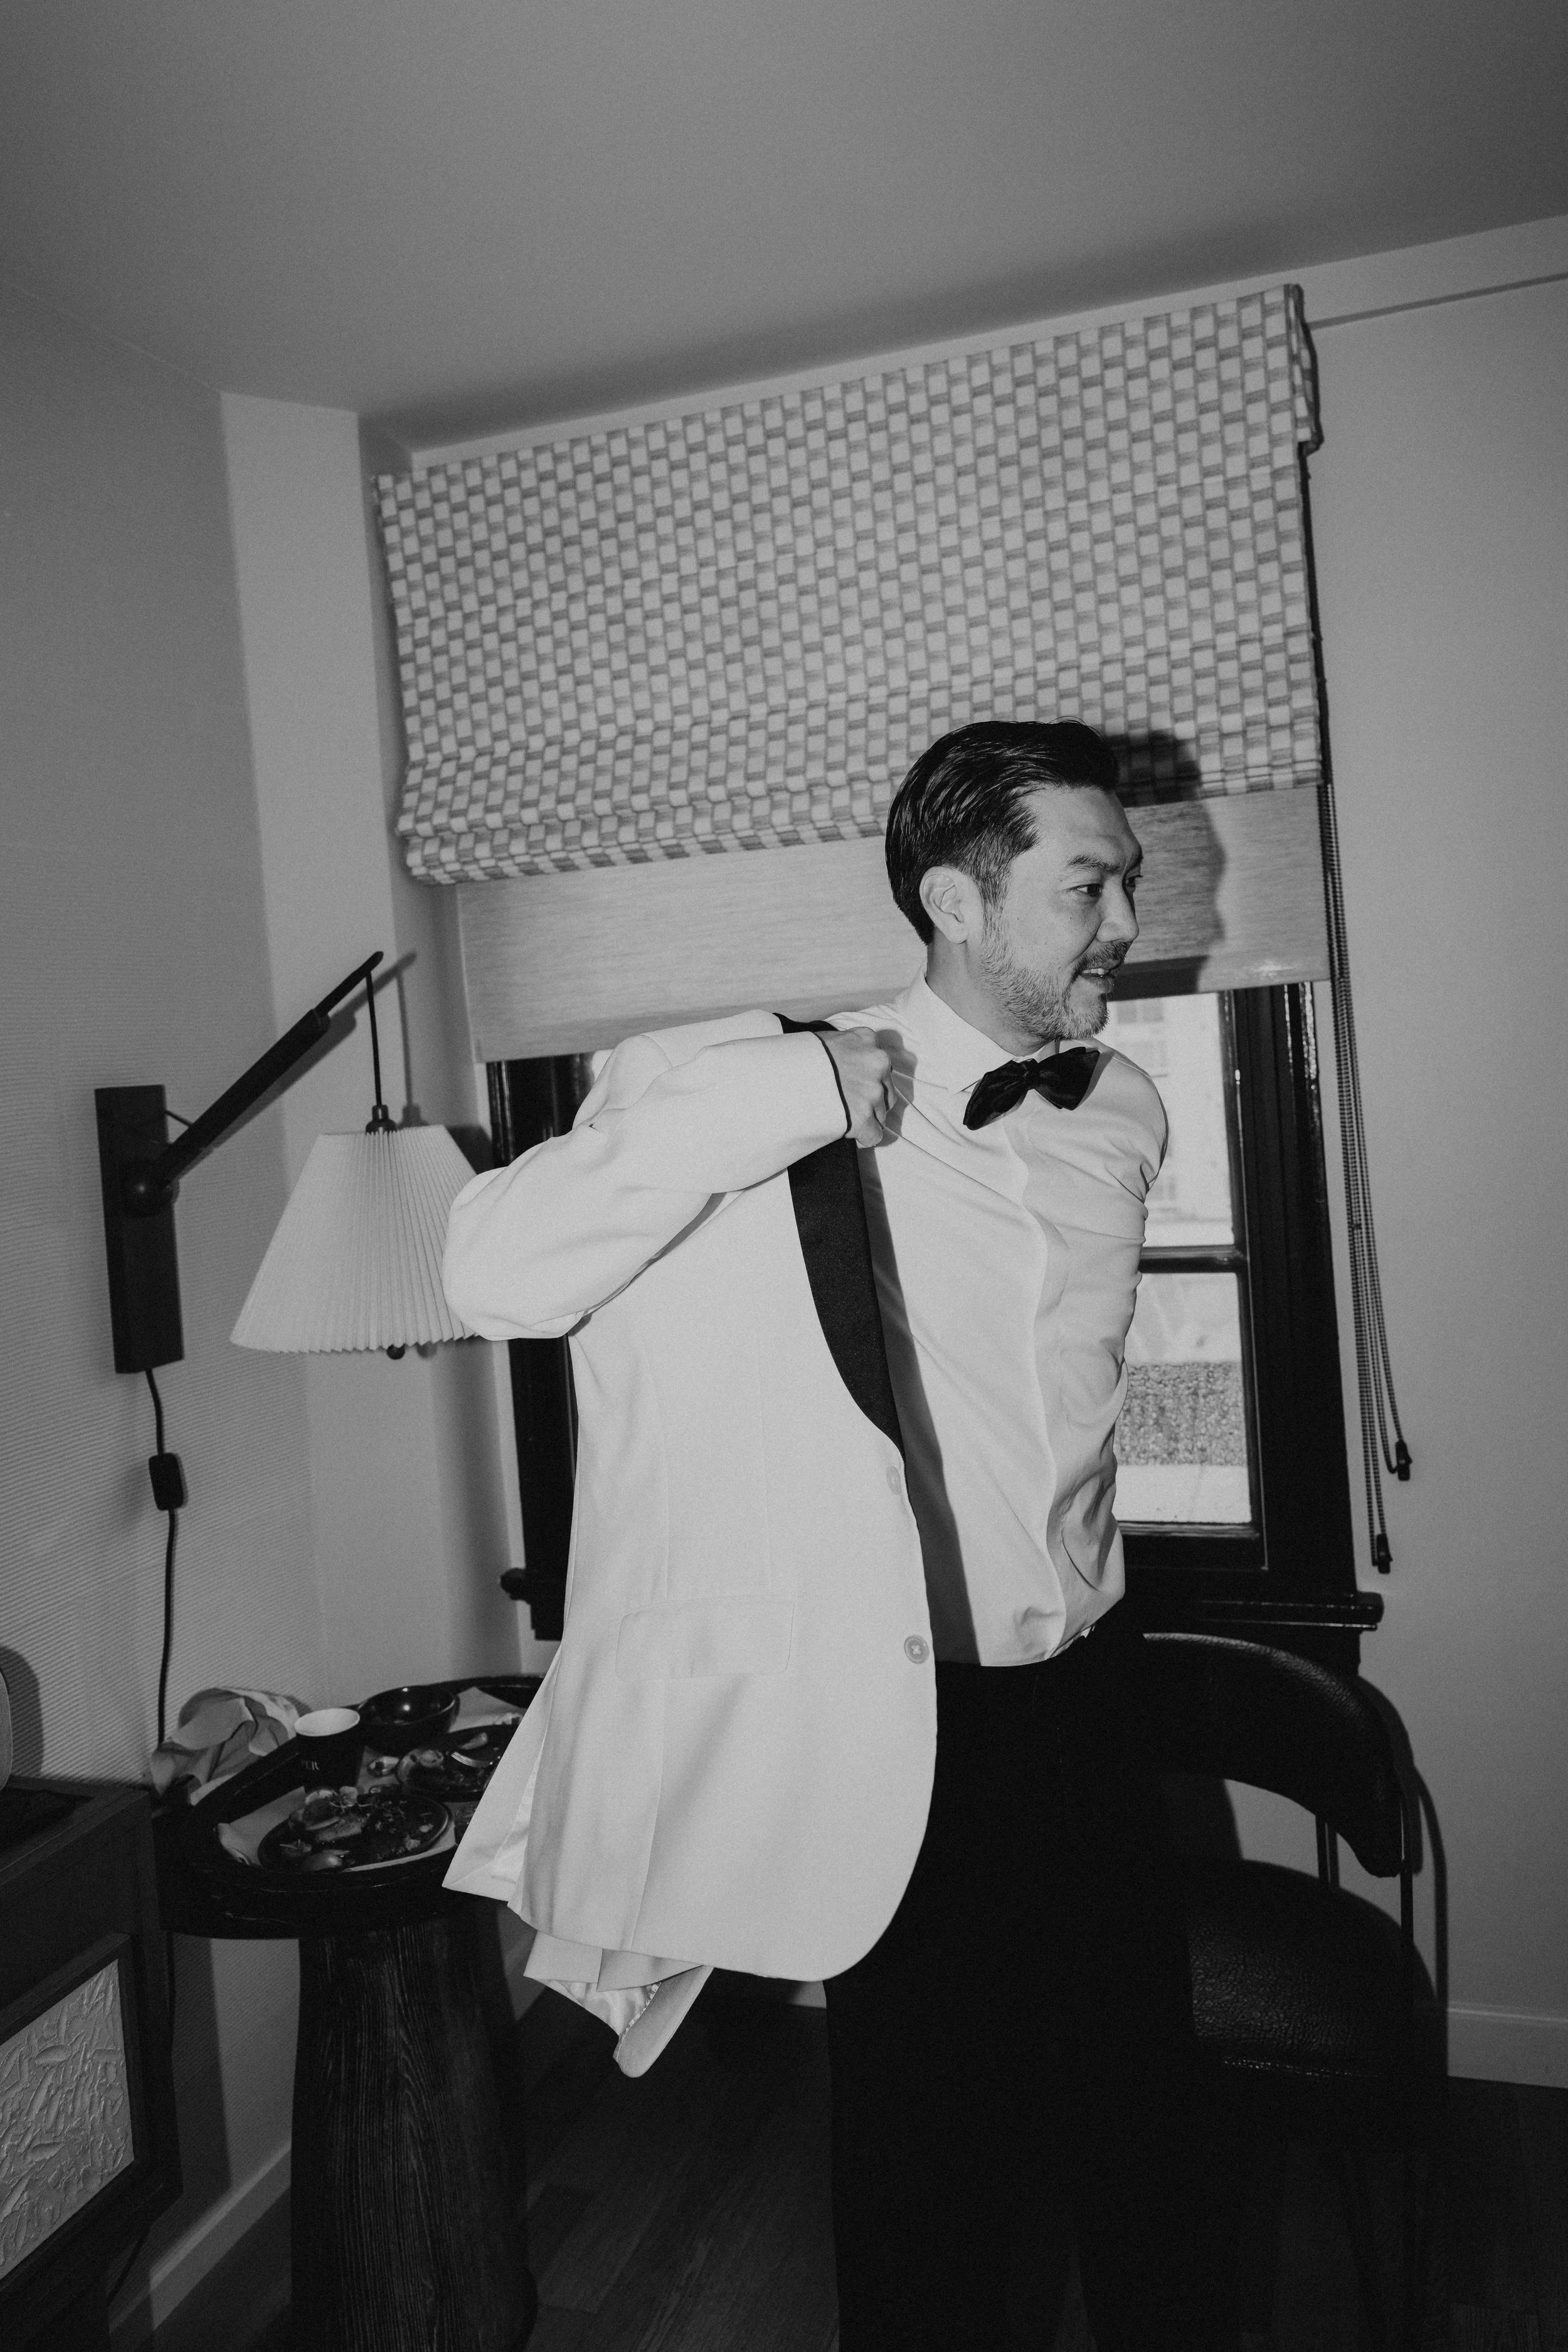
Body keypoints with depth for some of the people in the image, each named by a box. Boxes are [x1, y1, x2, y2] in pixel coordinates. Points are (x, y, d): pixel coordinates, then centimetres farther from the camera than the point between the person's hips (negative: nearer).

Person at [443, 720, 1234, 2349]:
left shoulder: (1123, 1115, 3)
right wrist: (769, 1098, -30)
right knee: (935, 2168, 13)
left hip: (1089, 1708, 6)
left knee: (1139, 2124, 23)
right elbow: (489, 1270, -25)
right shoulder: (788, 1100, -16)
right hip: (905, 1733, -5)